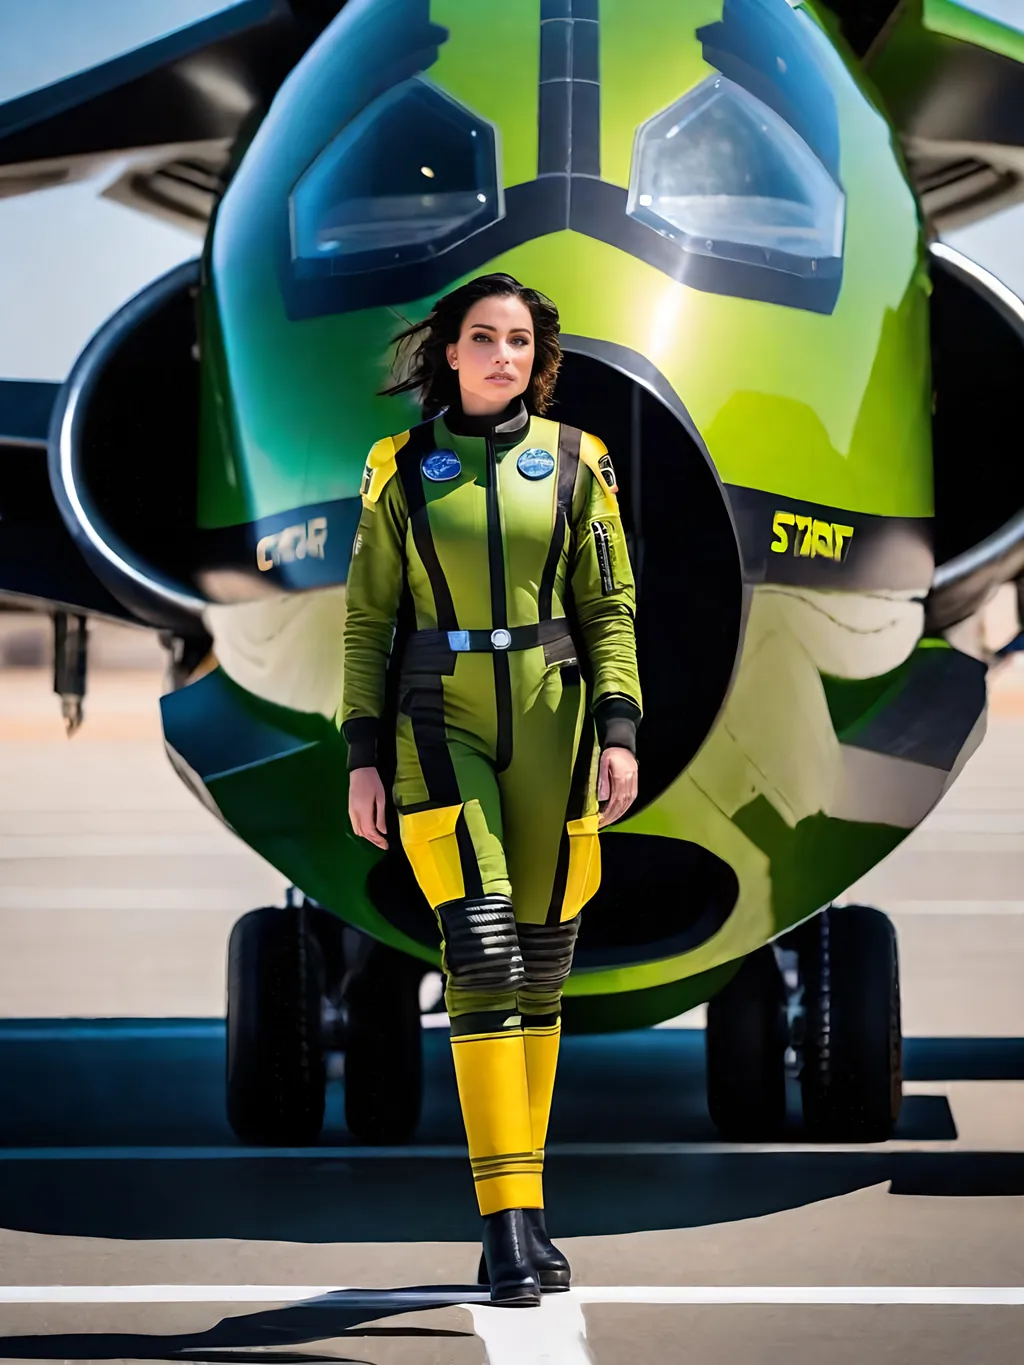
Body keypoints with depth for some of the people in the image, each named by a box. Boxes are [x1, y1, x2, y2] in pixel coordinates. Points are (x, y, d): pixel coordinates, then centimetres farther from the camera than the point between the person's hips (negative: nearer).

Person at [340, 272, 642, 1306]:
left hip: (551, 729, 2)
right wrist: (361, 757, 0)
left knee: (541, 960, 5)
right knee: (483, 954, -14)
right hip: (443, 726, -2)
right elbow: (367, 620, 6)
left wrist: (619, 733, -7)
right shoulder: (402, 469, 4)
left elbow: (609, 609, 5)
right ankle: (506, 1222, -16)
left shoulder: (573, 461, 5)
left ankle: (524, 1198, 16)